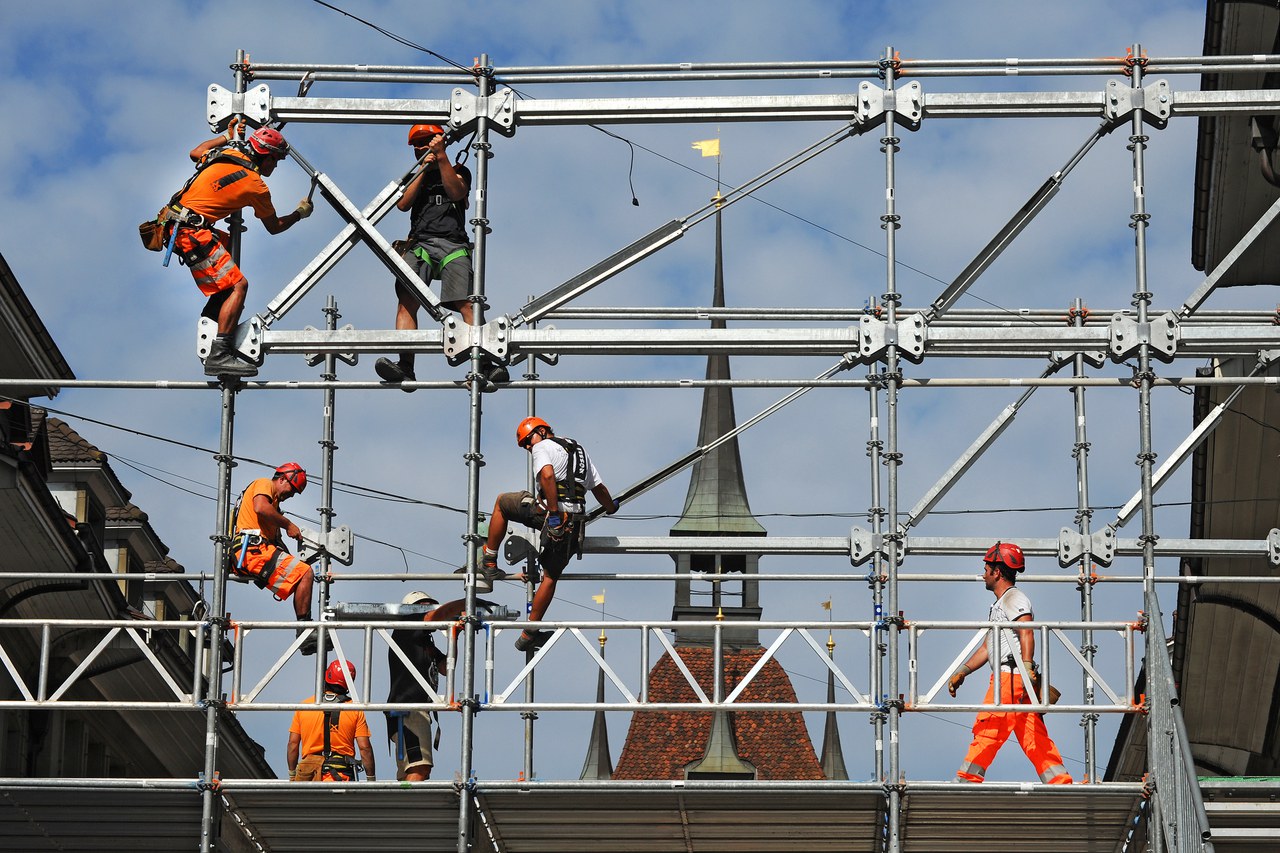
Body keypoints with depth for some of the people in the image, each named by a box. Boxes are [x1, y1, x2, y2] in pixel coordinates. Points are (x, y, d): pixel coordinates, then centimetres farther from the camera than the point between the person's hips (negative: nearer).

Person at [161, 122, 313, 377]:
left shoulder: (226, 154, 12)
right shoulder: (256, 186, -6)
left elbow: (195, 153, 35)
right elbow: (274, 227, 9)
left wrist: (227, 136, 43)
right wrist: (300, 214, 27)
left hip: (174, 223, 9)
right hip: (192, 233, -9)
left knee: (229, 244, 33)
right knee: (238, 285, -12)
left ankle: (212, 315, 28)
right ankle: (218, 355, -22)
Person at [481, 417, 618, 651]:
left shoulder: (543, 447, 2)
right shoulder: (579, 451, 25)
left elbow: (547, 475, -18)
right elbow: (599, 487, 26)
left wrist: (554, 513, -23)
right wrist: (611, 507, 45)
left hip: (550, 514, -6)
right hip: (574, 524, 6)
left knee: (502, 502, 19)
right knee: (551, 576, 16)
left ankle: (489, 564, 18)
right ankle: (529, 634, 16)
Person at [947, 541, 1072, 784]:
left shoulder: (1013, 598, -3)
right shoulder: (999, 605, 30)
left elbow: (1027, 632, -19)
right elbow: (987, 649, 32)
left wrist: (1027, 667, -30)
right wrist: (962, 672, 25)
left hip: (1011, 676, -10)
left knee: (987, 730, -9)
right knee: (1035, 740, 2)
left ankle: (967, 780, -10)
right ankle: (1062, 785, -5)